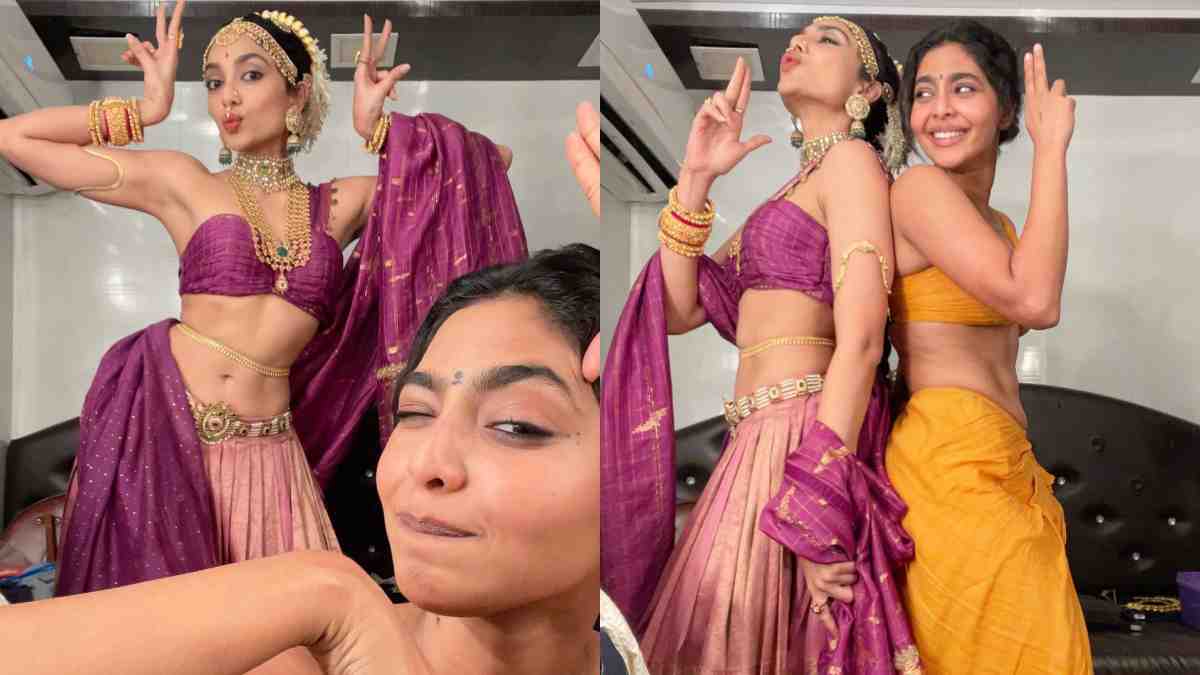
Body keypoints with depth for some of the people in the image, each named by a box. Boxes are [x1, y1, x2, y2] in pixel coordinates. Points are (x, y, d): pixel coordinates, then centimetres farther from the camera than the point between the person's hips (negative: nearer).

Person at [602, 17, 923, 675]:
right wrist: (695, 178, 7)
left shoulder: (852, 159, -3)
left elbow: (861, 341, -15)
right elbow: (679, 311, 14)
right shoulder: (794, 192, 22)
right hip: (759, 443, 8)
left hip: (806, 436, -8)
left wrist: (821, 510, -23)